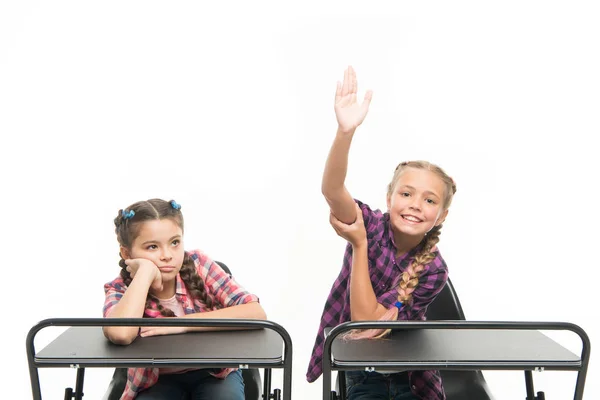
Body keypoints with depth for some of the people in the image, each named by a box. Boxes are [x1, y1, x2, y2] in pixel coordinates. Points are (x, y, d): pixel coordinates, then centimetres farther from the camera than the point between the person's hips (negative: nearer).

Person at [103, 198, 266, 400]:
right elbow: (121, 334, -42)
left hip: (214, 371, 0)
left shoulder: (198, 265, -17)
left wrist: (184, 323, -32)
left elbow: (256, 313, -26)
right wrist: (145, 271, -34)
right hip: (157, 379, 1)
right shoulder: (121, 289, -18)